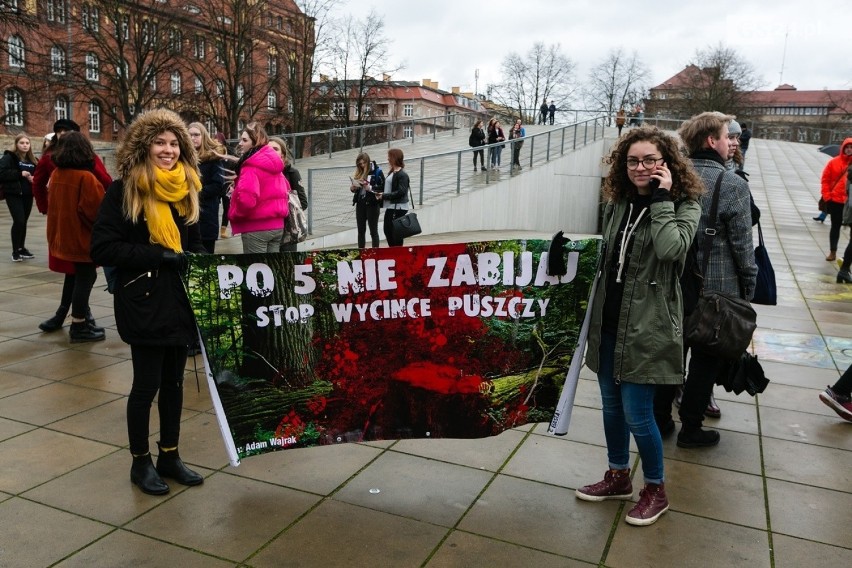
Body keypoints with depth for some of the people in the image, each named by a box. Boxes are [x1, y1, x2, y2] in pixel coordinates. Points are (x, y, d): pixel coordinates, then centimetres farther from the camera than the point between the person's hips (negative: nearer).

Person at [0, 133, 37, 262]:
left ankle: (22, 248, 22)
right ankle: (15, 251, -3)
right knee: (19, 221, -13)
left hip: (28, 194, 6)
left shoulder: (32, 160, 13)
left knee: (24, 222, 11)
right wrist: (20, 173, -20)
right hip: (14, 194, -6)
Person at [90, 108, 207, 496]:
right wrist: (161, 255, -18)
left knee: (173, 381, 13)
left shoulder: (186, 191, 9)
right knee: (147, 384, 4)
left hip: (181, 300, 5)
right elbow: (103, 249, -13)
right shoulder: (123, 191, -8)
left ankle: (169, 456, 28)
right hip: (144, 302, -5)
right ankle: (140, 461, 22)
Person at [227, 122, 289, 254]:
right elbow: (286, 189, 23)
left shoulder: (251, 166, -15)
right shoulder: (274, 162, 12)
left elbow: (246, 198, -27)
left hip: (256, 226, -8)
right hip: (277, 224, 8)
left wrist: (234, 214, -10)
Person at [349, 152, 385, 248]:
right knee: (361, 230, 10)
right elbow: (354, 189, 18)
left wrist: (370, 188, -21)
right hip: (360, 204, 6)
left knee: (373, 230, 0)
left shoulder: (377, 171, -6)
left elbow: (382, 187, -13)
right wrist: (352, 188, -3)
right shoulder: (358, 173, 10)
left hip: (372, 204, -6)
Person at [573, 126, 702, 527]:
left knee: (636, 413, -2)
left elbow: (670, 250, -27)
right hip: (609, 321, 6)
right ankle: (618, 476, 34)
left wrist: (661, 199, -21)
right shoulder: (618, 204, 9)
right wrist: (594, 310, 14)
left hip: (648, 325, -6)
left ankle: (655, 489, 21)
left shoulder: (684, 206, -7)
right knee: (611, 405, 15)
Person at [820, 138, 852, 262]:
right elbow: (825, 180, 1)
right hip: (835, 201, 0)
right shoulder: (834, 162, -1)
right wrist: (827, 197, -6)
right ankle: (832, 252, 20)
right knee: (835, 226, 11)